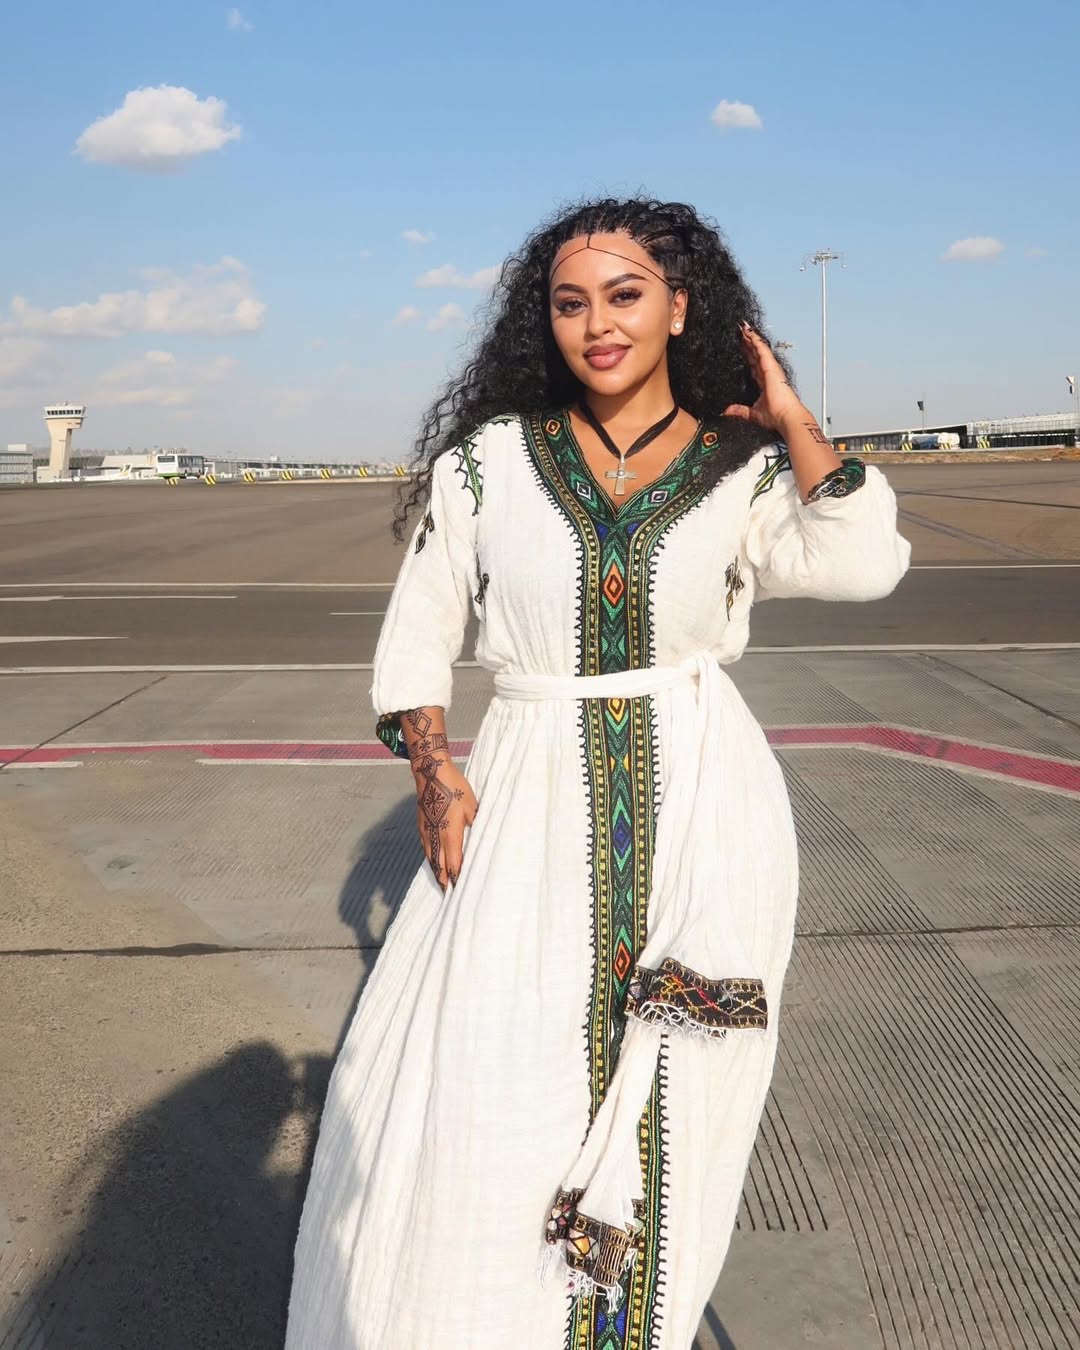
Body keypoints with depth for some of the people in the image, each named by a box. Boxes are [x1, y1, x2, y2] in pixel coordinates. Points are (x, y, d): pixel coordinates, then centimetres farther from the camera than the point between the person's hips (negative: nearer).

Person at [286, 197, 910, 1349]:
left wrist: (785, 414, -7)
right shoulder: (491, 457, 2)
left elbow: (863, 565, -18)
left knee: (662, 1099, 11)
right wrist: (438, 780, -8)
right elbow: (416, 638, 5)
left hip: (704, 815, 0)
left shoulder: (741, 468, 1)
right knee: (478, 1097, 5)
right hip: (532, 804, 1)